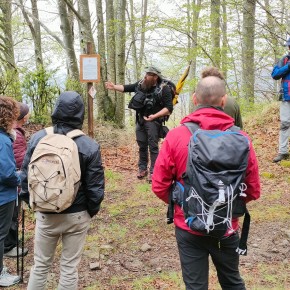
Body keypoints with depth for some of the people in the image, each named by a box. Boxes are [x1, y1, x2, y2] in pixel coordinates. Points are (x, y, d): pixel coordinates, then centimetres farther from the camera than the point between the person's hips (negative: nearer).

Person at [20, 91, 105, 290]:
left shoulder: (38, 138, -8)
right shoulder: (89, 146, -15)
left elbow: (26, 177, -1)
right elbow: (95, 187, -10)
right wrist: (92, 211, 8)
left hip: (45, 214, 2)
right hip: (77, 215, -1)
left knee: (41, 265, 19)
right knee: (69, 267, 13)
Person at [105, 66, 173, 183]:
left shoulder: (164, 89, -15)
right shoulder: (141, 84, 1)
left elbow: (169, 108, -17)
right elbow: (126, 88, 11)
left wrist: (155, 116, -24)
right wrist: (114, 87, -4)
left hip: (153, 121, -5)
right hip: (140, 119, 6)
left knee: (153, 146, -4)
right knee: (142, 145, 12)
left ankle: (153, 171, 3)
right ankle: (142, 168, 24)